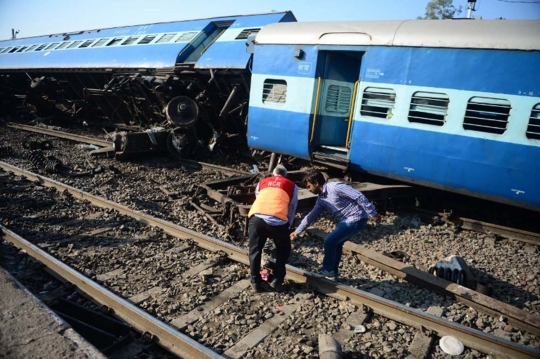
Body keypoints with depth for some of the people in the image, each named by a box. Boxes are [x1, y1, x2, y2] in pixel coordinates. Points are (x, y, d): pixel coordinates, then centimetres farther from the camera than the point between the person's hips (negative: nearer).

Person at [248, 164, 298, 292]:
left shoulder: (262, 182, 31)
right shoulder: (291, 185, 25)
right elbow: (292, 209, 21)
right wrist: (287, 227, 28)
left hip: (256, 217, 2)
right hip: (277, 220, -2)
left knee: (254, 251, 20)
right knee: (283, 251, 22)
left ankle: (256, 282, 24)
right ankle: (277, 281, 21)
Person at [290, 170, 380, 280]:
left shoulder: (335, 187, -20)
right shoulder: (321, 199, 8)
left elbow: (359, 196, -21)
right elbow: (311, 216, 17)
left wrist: (372, 214, -19)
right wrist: (297, 231, 19)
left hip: (356, 219, -9)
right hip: (346, 220, 9)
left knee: (329, 241, -10)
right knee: (336, 243, 18)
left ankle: (328, 269, 8)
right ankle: (332, 272, 32)